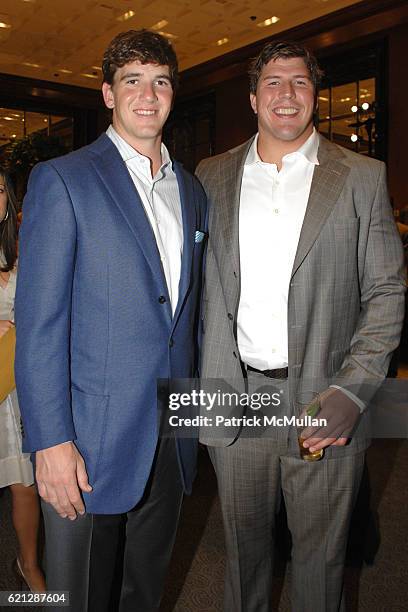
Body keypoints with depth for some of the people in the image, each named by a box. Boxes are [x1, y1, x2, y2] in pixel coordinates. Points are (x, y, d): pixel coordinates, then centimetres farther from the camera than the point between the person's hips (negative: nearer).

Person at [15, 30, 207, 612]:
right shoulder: (62, 180, -8)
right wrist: (51, 441, -16)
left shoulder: (191, 191, 10)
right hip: (91, 439, -4)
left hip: (172, 436, 5)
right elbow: (38, 321, -12)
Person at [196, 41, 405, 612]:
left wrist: (352, 391, -13)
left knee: (320, 553, 15)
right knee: (244, 542, 20)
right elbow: (201, 283, 9)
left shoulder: (362, 178, 1)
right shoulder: (212, 177, 7)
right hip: (235, 398, 2)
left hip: (323, 403, -1)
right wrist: (205, 382, 2)